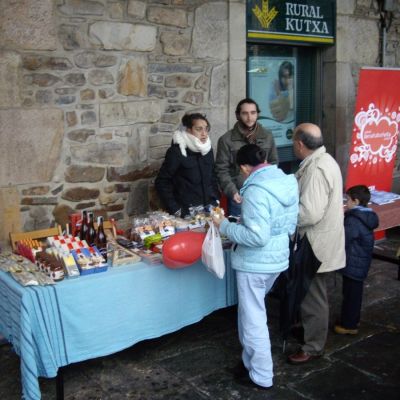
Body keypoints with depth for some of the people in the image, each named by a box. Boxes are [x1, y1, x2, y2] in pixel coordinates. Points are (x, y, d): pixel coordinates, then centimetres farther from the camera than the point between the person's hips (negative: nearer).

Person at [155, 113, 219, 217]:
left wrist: (216, 200, 7)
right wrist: (175, 209, -12)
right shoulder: (177, 151, -11)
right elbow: (161, 182, -9)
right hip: (187, 212, -5)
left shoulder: (208, 150, 5)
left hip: (210, 209, 5)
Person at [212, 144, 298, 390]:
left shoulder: (256, 190, -24)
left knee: (253, 319, 7)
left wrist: (225, 226, -15)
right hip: (278, 258, 9)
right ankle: (251, 362, 36)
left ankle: (261, 376, 21)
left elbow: (257, 237, -28)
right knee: (252, 312, 24)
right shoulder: (288, 181, 3)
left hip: (255, 263, -9)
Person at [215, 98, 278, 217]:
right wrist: (232, 192, -15)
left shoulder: (267, 136, 5)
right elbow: (222, 170, -4)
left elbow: (274, 164, 11)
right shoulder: (226, 140, -4)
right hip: (238, 197, -2)